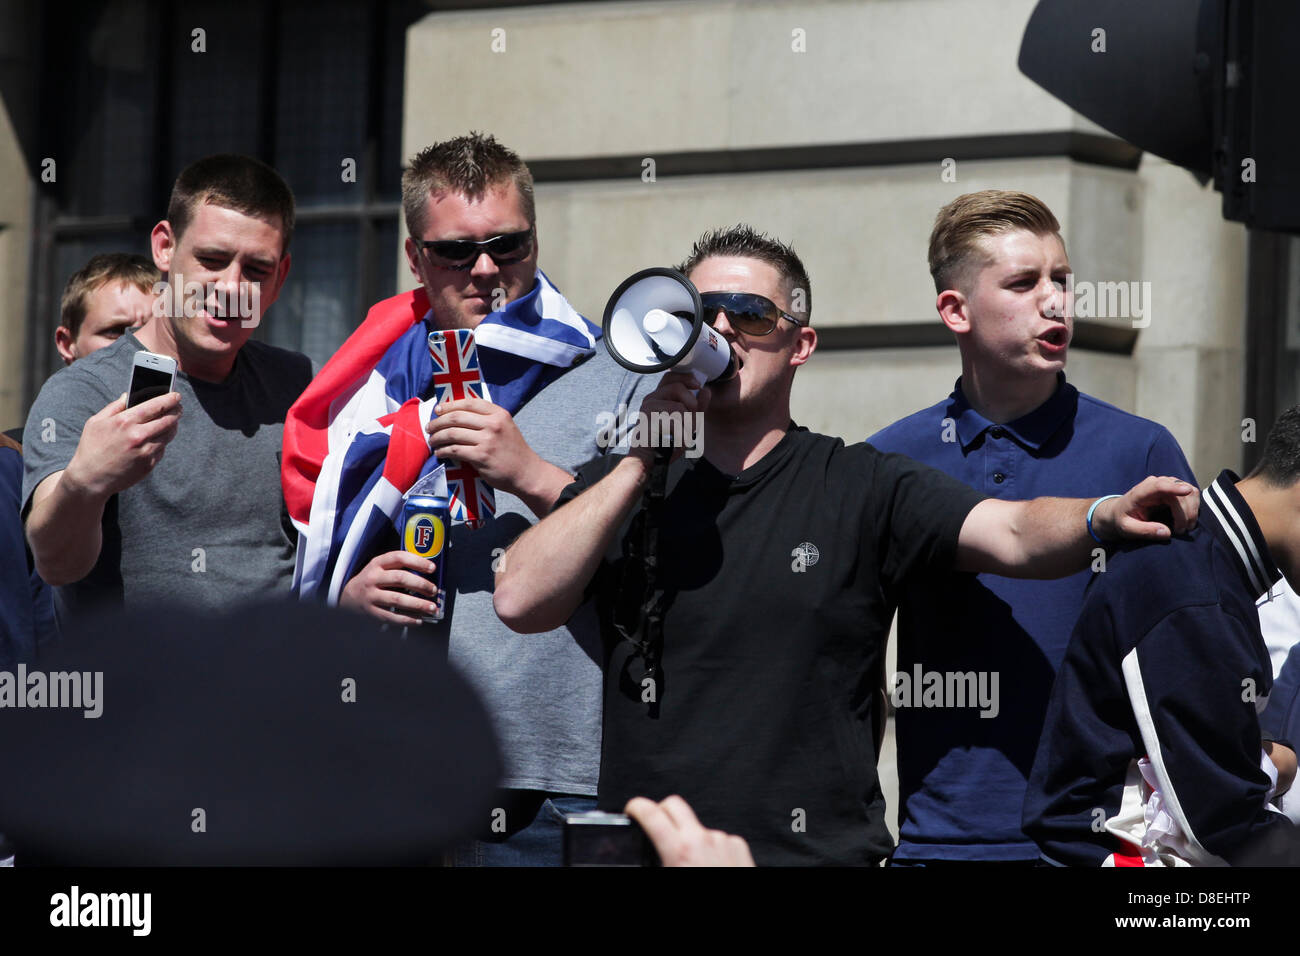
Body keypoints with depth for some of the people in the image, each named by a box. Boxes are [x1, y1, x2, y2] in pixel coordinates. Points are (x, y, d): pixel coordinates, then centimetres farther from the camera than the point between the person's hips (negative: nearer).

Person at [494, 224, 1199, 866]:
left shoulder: (859, 487, 3)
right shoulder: (619, 482, 9)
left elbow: (1012, 534, -11)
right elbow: (520, 601, -5)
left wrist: (1104, 517, -32)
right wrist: (643, 458, -7)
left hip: (819, 850, -1)